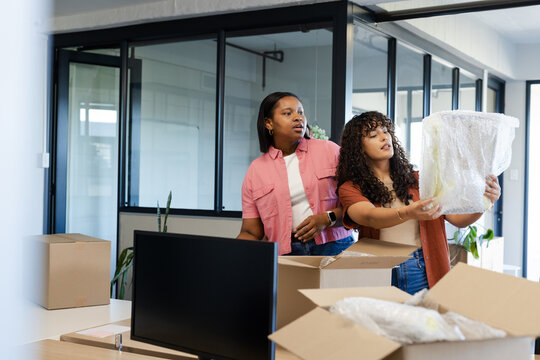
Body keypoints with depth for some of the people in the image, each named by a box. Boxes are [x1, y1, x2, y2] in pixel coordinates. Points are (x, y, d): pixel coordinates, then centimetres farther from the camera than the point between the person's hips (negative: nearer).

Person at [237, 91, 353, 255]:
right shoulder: (256, 170, 12)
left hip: (333, 248, -2)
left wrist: (328, 218, -9)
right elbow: (251, 232, 11)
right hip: (284, 253, 2)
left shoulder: (330, 150, 11)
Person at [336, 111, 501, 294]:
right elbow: (370, 217, -17)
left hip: (424, 274, 2)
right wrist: (408, 213, -35)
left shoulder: (416, 181, 12)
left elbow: (458, 219, 5)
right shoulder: (351, 188, 4)